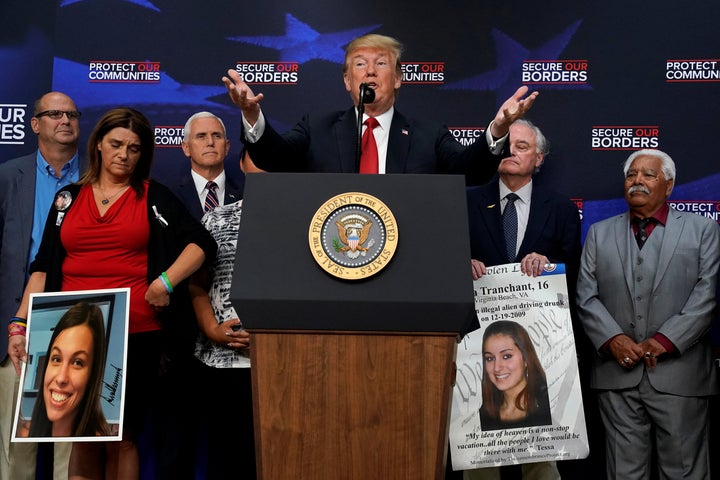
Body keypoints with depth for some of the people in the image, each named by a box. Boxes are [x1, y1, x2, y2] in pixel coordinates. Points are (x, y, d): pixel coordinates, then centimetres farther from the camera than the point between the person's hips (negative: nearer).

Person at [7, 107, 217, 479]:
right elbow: (43, 266, 10)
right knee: (83, 438, 7)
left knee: (121, 437, 3)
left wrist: (166, 282, -15)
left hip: (136, 335, -2)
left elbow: (202, 243, -2)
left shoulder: (155, 197, 6)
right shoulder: (68, 198, 13)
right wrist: (21, 323, 0)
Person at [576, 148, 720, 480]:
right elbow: (586, 296, 6)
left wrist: (664, 341, -13)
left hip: (678, 374, -1)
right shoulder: (600, 233, 12)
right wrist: (612, 339, -10)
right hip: (618, 374, 2)